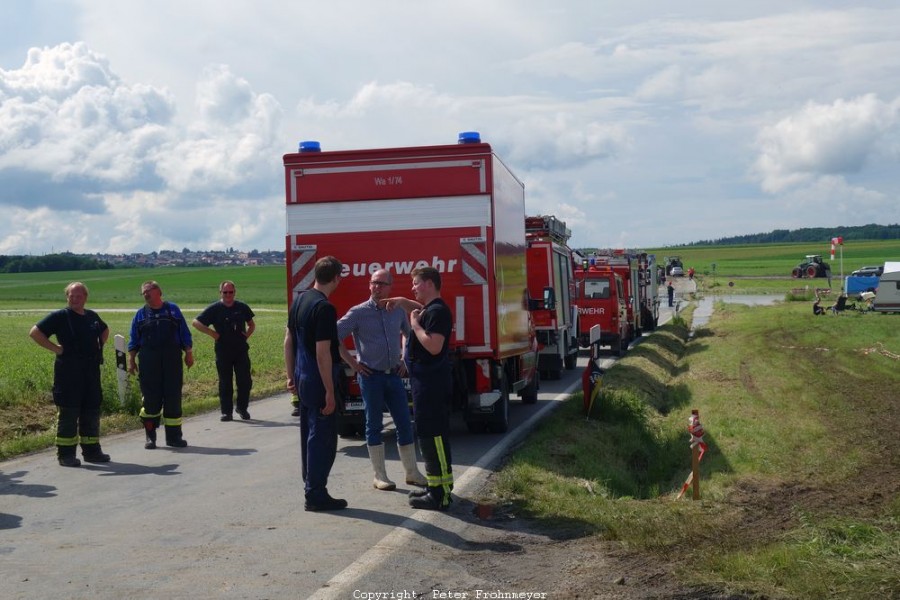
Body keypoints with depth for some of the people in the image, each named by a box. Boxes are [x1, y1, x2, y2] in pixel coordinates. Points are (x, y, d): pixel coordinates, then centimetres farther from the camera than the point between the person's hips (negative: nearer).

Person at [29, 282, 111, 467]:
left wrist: (99, 347, 15)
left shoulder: (92, 316, 12)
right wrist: (55, 348, -13)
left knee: (92, 411, 10)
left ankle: (91, 450, 20)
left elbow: (105, 330, 32)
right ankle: (65, 454, 3)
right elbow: (35, 332, -11)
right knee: (68, 413, -3)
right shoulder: (60, 316, -5)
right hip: (68, 372, -6)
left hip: (91, 372, 6)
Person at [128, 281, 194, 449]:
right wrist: (131, 360, 3)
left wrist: (189, 354, 3)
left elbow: (185, 335, 8)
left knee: (173, 398, 2)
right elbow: (133, 341, 11)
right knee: (150, 399, 1)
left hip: (172, 361, 0)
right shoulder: (140, 314, 11)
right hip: (148, 363, 0)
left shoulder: (173, 310, 8)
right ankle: (150, 436, 10)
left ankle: (174, 436, 10)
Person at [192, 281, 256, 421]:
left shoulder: (242, 307, 7)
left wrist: (247, 334, 3)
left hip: (241, 350, 2)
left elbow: (251, 324, 21)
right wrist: (212, 333, -8)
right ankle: (226, 412, 11)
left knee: (245, 381, 0)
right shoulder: (214, 309, -2)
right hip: (223, 351, -2)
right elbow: (196, 323, -2)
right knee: (225, 383, 3)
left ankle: (243, 408, 17)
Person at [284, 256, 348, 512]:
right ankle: (316, 495, 3)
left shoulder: (299, 300, 7)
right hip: (318, 381, -9)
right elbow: (323, 352, -23)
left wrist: (291, 375, 21)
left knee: (309, 434, 17)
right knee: (323, 437, -1)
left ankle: (311, 487, 26)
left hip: (302, 378, 9)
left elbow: (288, 340, 13)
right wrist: (330, 391, -19)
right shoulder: (324, 308, -20)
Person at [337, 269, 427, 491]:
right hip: (370, 376, -4)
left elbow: (410, 335, 25)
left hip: (394, 375, 4)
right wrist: (352, 362, -7)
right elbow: (335, 337, -7)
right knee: (374, 425, 4)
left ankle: (412, 473, 16)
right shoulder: (358, 312, -6)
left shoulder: (398, 311, 7)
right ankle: (380, 476, 11)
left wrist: (405, 360, 15)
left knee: (404, 423, 6)